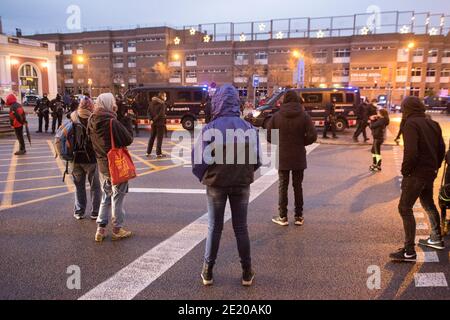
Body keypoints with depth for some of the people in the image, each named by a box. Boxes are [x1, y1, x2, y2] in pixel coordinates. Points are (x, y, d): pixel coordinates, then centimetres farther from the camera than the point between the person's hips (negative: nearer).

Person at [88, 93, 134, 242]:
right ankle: (117, 230, 18)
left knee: (105, 197, 18)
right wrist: (128, 121, -8)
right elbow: (128, 139, -18)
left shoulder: (93, 121, 0)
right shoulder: (112, 122, -22)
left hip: (102, 165, 7)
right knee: (117, 198, 7)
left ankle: (101, 229, 20)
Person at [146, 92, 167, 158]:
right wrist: (155, 119, -12)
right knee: (159, 138, 0)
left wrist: (151, 119, 0)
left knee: (152, 137, 16)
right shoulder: (162, 104, -13)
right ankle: (158, 153, 2)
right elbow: (161, 114, -21)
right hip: (160, 122, -7)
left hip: (153, 122, 7)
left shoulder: (153, 102, 9)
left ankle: (148, 152, 21)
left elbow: (149, 111, 6)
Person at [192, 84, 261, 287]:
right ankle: (247, 273, 22)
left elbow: (199, 159, -14)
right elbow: (256, 159, -7)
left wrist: (204, 177, 4)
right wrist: (246, 174, 10)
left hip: (216, 184, -1)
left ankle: (208, 272, 23)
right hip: (242, 184, 1)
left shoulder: (210, 129, -14)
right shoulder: (249, 128, -8)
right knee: (241, 228, 13)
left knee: (214, 228, 13)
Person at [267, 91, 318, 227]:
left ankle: (283, 217, 12)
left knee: (283, 187, 9)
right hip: (299, 158, 1)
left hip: (282, 158, 0)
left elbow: (268, 136, -5)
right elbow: (313, 136, -12)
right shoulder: (304, 116, -5)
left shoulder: (276, 116, -4)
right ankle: (299, 217, 17)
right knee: (298, 187, 11)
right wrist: (301, 142, 6)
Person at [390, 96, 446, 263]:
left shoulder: (411, 124, -15)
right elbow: (441, 149, 13)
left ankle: (409, 252, -7)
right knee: (429, 204, 25)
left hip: (417, 173, -9)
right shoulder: (432, 124, 10)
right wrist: (435, 167, 20)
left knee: (405, 208, -7)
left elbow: (411, 152, -25)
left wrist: (405, 171, -12)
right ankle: (436, 239, 41)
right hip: (430, 172, 9)